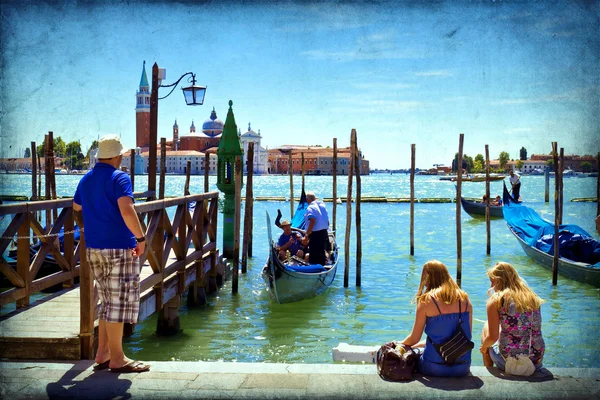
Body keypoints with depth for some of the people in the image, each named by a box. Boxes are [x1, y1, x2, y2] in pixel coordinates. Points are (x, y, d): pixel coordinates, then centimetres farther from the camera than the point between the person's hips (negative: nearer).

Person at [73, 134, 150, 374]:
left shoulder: (85, 180, 13)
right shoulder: (119, 178, -11)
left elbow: (77, 211, 21)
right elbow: (126, 210, -23)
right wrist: (141, 238, -16)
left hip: (94, 248, 8)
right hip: (119, 247, -8)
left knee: (108, 303, 17)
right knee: (119, 303, -1)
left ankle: (102, 355, 19)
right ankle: (117, 359, 4)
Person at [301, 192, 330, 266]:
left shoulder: (310, 208, -11)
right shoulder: (323, 205, 12)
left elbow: (312, 221, -22)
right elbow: (327, 221, 14)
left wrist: (306, 236, -21)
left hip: (315, 234, -8)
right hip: (324, 233, 8)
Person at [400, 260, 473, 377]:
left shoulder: (427, 300, -9)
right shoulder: (465, 299, 2)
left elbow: (414, 339, -4)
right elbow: (467, 335, 11)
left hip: (434, 369, -4)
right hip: (463, 369, 4)